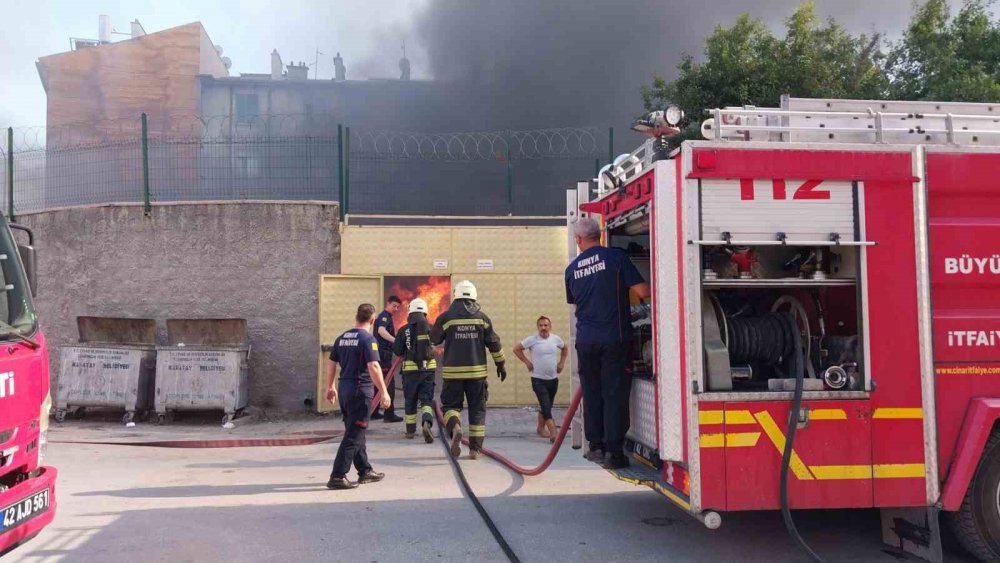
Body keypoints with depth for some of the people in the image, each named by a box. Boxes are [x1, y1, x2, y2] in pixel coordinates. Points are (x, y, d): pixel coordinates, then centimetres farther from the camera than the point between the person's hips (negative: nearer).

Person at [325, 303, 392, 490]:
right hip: (361, 390, -8)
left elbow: (331, 364, 15)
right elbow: (373, 367, -20)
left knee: (356, 432, 16)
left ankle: (365, 471, 26)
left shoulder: (342, 338, 10)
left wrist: (330, 387, 24)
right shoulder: (367, 338, -12)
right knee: (353, 436, -4)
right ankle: (337, 476, -7)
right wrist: (384, 392, -19)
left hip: (344, 389, 8)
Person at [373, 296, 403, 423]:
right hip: (383, 354, -10)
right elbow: (381, 330, -30)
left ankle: (373, 412, 18)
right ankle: (389, 415, -8)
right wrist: (395, 340, -43)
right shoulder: (385, 316, -10)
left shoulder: (385, 316, 22)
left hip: (379, 354, 10)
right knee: (389, 384, -8)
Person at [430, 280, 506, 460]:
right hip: (477, 371, 1)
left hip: (453, 371, -1)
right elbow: (494, 343, 5)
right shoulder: (482, 317, 2)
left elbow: (434, 339, 10)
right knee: (477, 409, 10)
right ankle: (475, 448, 10)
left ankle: (455, 427, -21)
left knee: (451, 404, 11)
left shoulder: (446, 317, -2)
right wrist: (500, 365, 15)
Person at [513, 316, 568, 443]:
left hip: (553, 379, 5)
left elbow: (565, 349, 21)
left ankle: (541, 428, 35)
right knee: (546, 407, -13)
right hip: (538, 380, -4)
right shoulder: (532, 339, -10)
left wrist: (561, 363, 10)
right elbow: (517, 349, -3)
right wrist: (527, 362, -6)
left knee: (546, 407, 16)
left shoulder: (556, 339, 2)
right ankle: (554, 434, -19)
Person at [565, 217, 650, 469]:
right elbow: (643, 291, -9)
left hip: (586, 339, 4)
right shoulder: (615, 257, -6)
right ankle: (613, 451, 0)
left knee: (591, 393, 14)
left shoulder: (572, 268, 7)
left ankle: (596, 446, 19)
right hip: (614, 337, -3)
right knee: (615, 394, 1)